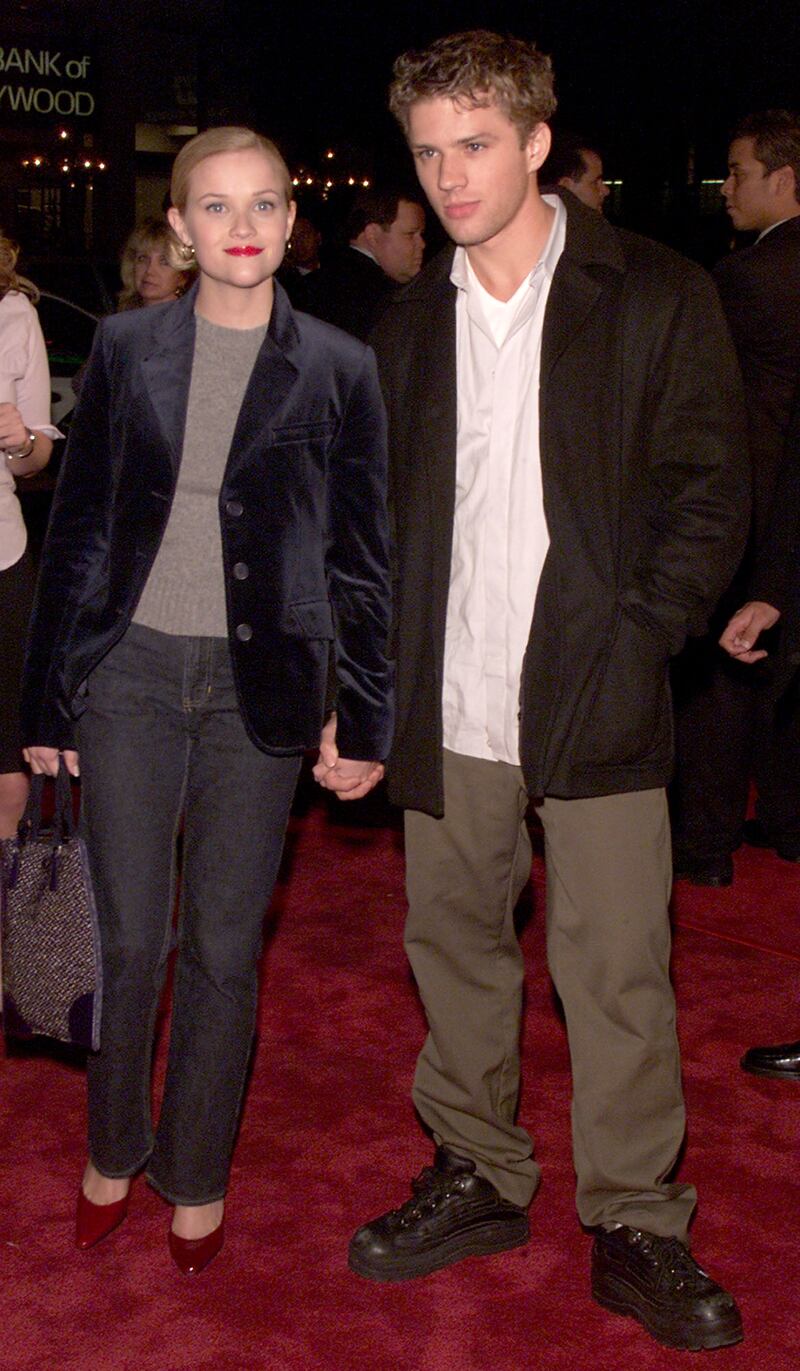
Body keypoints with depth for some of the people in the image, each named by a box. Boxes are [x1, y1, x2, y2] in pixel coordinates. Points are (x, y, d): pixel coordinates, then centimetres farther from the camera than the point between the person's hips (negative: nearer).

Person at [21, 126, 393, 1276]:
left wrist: (366, 722, 3)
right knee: (128, 941, 5)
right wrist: (46, 701, 5)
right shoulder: (127, 349, 3)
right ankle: (112, 1154, 29)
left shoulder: (337, 370, 1)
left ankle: (196, 1178, 26)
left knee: (224, 950, 7)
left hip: (259, 686, 0)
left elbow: (361, 558, 4)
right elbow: (76, 527, 6)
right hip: (129, 673, 1)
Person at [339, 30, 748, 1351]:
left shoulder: (658, 298, -2)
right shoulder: (409, 325, 11)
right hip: (449, 709, 4)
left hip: (593, 704, -4)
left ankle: (638, 1232, 16)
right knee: (453, 945, 13)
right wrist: (378, 670, 5)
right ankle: (478, 1178, 31)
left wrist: (635, 646, -12)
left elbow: (710, 496, -2)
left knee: (616, 972, 1)